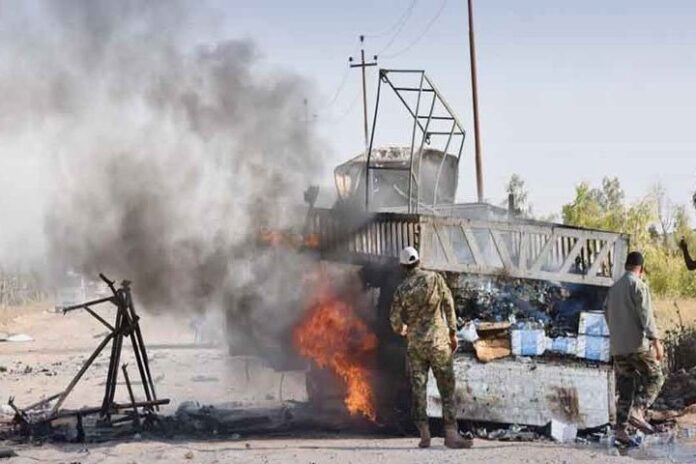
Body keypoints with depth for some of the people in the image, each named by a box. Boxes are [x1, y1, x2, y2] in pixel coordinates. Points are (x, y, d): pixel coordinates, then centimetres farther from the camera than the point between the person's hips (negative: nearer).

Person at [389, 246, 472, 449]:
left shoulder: (401, 289, 0)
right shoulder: (435, 278, -3)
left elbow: (395, 319, 1)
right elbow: (449, 305, -3)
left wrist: (401, 330, 24)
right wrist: (453, 333, 5)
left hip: (414, 344, 2)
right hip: (438, 341, -2)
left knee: (418, 388, 7)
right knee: (447, 388, 0)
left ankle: (424, 434, 4)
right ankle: (451, 434, -6)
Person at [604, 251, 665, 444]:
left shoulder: (614, 288, 16)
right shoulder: (638, 285, -7)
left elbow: (608, 316, 22)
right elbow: (646, 314, -16)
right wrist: (656, 341, -19)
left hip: (618, 346, 7)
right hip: (638, 344, -7)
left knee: (625, 388, 8)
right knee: (654, 378, 3)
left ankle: (621, 428, 1)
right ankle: (637, 412, -15)